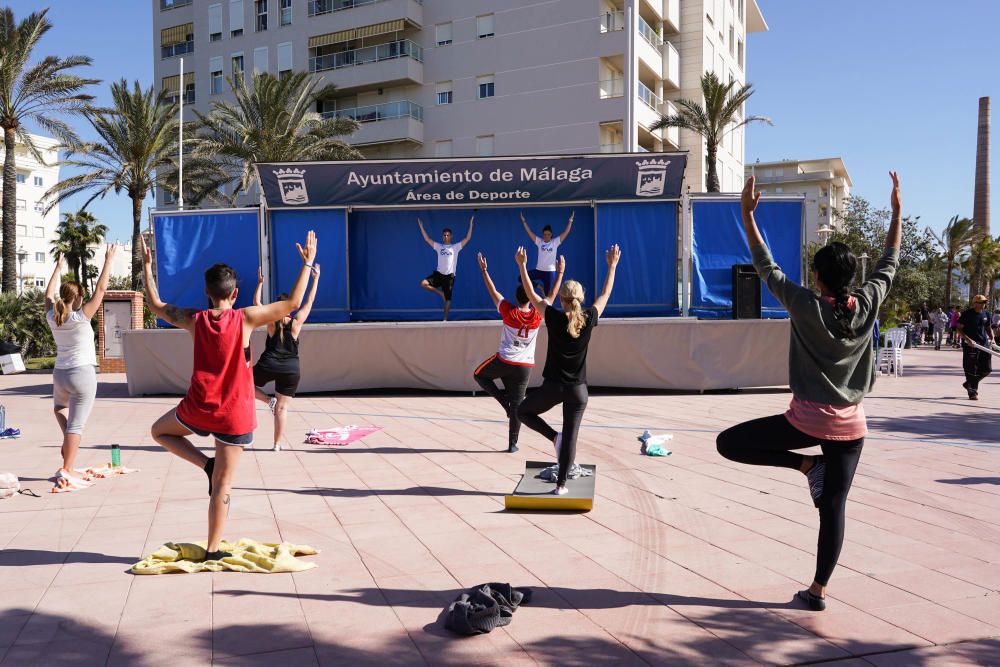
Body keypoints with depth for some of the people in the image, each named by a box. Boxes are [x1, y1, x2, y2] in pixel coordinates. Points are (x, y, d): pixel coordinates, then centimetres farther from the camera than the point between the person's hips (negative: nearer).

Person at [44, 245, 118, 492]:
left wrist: (58, 268, 31)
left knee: (60, 406, 37)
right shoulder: (81, 317, -12)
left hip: (60, 374, 6)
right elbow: (100, 290, -10)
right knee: (76, 424, -5)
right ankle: (66, 472, -7)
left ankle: (67, 440, 18)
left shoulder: (52, 317, 2)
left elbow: (48, 294, 21)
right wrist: (108, 261, -5)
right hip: (83, 373, -6)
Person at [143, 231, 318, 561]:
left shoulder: (194, 320, -4)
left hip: (198, 409, 1)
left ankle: (205, 462, 10)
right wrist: (307, 263, 3)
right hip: (235, 415, -1)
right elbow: (293, 303, -5)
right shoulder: (245, 319, -11)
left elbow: (155, 305, 14)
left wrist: (147, 266, 24)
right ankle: (213, 550, 13)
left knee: (159, 431, 32)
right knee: (222, 485, 7)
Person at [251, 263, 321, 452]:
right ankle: (277, 444, 2)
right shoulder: (296, 323, -1)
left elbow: (257, 302, 14)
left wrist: (260, 282, 24)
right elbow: (309, 301, 9)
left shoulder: (271, 322, 0)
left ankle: (269, 400, 4)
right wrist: (315, 279, 16)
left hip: (267, 366, 0)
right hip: (290, 370, 0)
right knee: (282, 408, 3)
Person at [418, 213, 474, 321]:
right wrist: (421, 226, 4)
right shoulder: (438, 246, 9)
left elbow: (468, 238, -5)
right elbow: (427, 239, 9)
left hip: (449, 276, -2)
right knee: (424, 283, -19)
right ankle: (440, 293, 1)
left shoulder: (456, 247, 2)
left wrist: (470, 223, -11)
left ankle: (445, 319, 12)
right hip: (438, 274, 2)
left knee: (448, 298, 1)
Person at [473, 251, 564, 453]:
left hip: (504, 361, -2)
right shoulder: (537, 315, -6)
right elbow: (552, 295, 7)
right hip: (525, 366, 2)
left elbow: (493, 292, 1)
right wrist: (560, 272, 15)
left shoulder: (508, 312, -9)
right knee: (517, 404, 7)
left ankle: (503, 398, 6)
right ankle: (512, 444, 8)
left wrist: (484, 270, 10)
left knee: (479, 375, 25)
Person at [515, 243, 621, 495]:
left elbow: (532, 295, 0)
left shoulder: (554, 319, -11)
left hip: (552, 386, -2)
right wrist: (612, 266, 20)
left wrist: (522, 265, 8)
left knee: (523, 412, 22)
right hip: (578, 389, 2)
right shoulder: (589, 319, -6)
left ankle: (555, 436, 2)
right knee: (571, 437, 9)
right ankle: (561, 484, 10)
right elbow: (605, 294, 9)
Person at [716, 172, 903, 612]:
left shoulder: (806, 307, -12)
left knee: (729, 443, 6)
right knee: (833, 508, 9)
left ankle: (805, 464, 1)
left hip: (807, 418, -5)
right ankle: (818, 590, 13)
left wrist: (748, 214, 0)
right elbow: (890, 263, 12)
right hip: (849, 425, 5)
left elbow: (767, 268, -5)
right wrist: (897, 210, 19)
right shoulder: (867, 305, -4)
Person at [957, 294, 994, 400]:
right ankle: (972, 393, 6)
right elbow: (959, 329, -7)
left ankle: (969, 384, 27)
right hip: (970, 344, -6)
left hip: (984, 344, 6)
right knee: (971, 369, -4)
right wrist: (968, 339, -20)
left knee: (987, 369, 6)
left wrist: (992, 338, 4)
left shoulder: (986, 313, 9)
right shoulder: (967, 314, -8)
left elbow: (988, 328, 21)